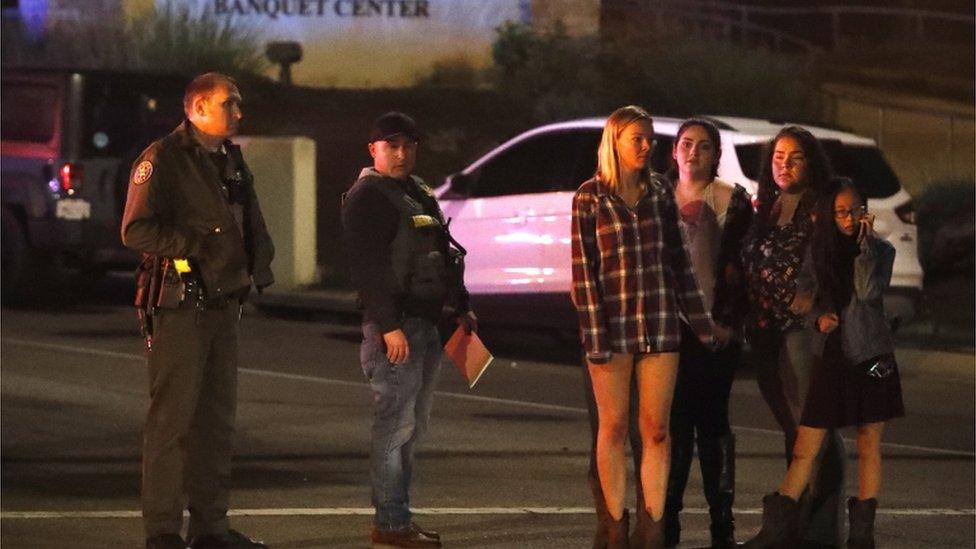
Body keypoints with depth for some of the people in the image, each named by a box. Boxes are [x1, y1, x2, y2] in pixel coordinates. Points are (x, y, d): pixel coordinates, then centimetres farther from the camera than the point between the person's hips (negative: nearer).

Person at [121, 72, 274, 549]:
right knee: (172, 417, -6)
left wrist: (258, 268, 9)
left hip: (222, 304, 8)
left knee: (217, 416, 12)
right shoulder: (161, 160, -10)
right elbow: (136, 230, -17)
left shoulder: (231, 161, 16)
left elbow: (252, 224, 26)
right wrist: (198, 244, -23)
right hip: (178, 307, -8)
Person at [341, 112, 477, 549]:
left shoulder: (419, 193, 19)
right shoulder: (367, 196, -9)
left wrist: (460, 306, 22)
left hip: (427, 323, 9)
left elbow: (443, 256, 27)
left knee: (411, 426, 12)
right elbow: (368, 266, -17)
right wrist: (389, 326, -23)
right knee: (395, 425, -8)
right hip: (394, 323, -9)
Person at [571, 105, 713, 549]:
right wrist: (594, 335, -11)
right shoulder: (590, 197, -2)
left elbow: (678, 260, 12)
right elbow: (583, 270, -5)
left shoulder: (659, 193, 8)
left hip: (660, 322, 3)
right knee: (613, 426, 3)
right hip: (611, 322, -3)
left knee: (656, 428, 0)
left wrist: (700, 320, 9)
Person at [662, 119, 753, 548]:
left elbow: (739, 266, -2)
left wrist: (728, 320, -10)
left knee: (712, 419, -1)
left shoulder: (733, 201, 2)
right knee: (674, 420, 2)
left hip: (714, 325, -2)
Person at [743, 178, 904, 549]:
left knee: (868, 448, 5)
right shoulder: (819, 252, 8)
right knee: (804, 449, -1)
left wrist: (864, 243, -13)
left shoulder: (880, 251, 1)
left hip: (871, 359, -2)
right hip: (831, 360, 2)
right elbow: (808, 299, 14)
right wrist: (820, 316, -7)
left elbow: (869, 291, -17)